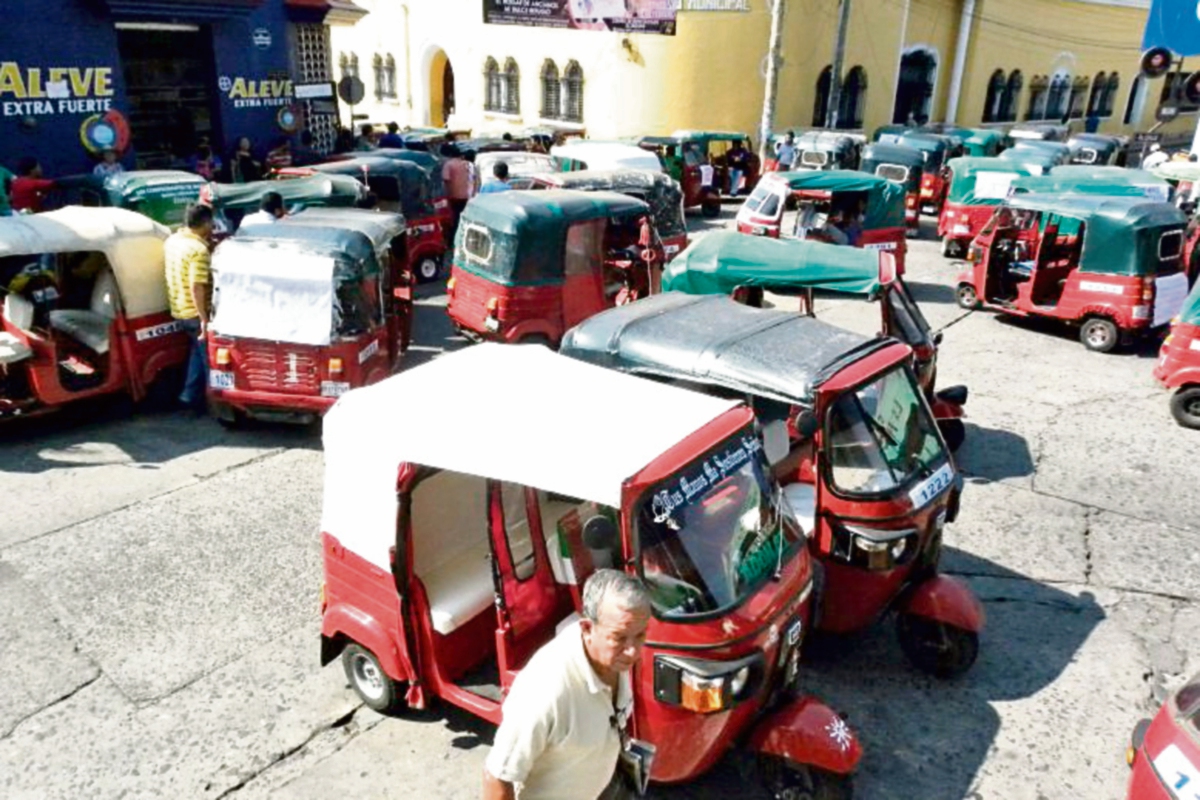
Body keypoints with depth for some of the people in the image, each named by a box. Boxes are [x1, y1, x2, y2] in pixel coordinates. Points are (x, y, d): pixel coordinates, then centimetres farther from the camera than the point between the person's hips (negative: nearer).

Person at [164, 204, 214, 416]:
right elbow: (197, 288, -28)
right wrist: (204, 319, -25)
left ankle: (190, 395, 27)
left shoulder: (171, 240, 5)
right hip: (196, 313, -9)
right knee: (210, 358, 5)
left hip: (178, 310, 9)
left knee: (198, 351, 24)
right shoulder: (199, 250, -23)